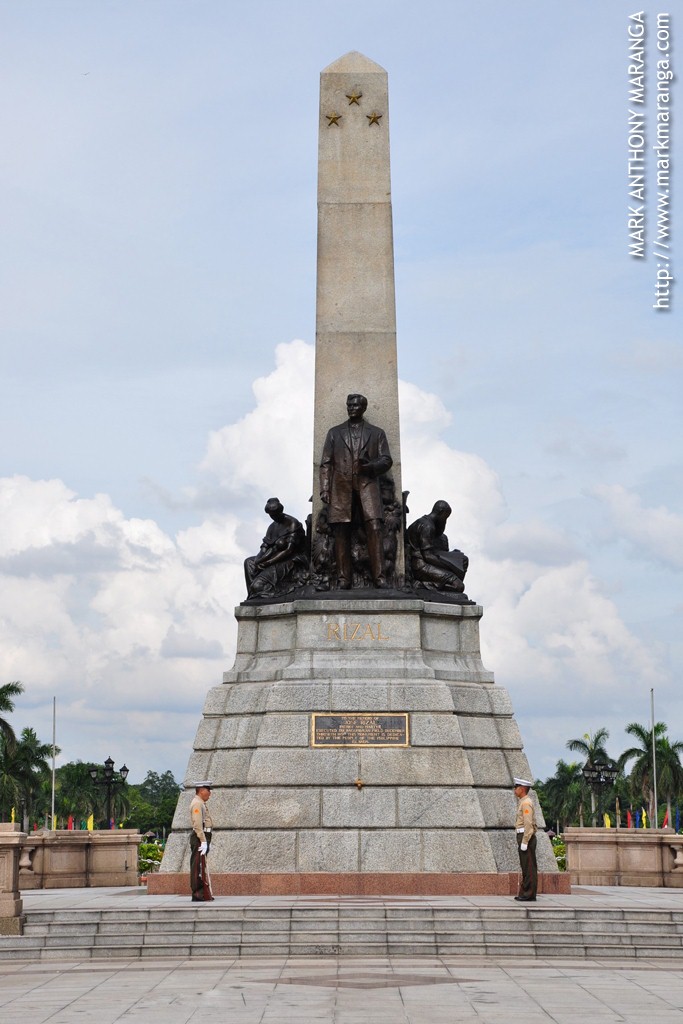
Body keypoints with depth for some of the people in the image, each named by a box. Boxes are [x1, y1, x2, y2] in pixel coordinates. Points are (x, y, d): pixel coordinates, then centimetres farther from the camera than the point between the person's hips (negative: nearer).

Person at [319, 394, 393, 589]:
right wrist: (324, 489, 1)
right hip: (341, 485, 1)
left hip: (367, 484, -1)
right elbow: (326, 463, 13)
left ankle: (379, 576, -19)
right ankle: (344, 578, -6)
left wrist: (371, 465, -12)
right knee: (341, 531, -6)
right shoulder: (334, 432, 19)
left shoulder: (377, 433, 18)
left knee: (375, 528, -16)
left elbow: (386, 460, 10)